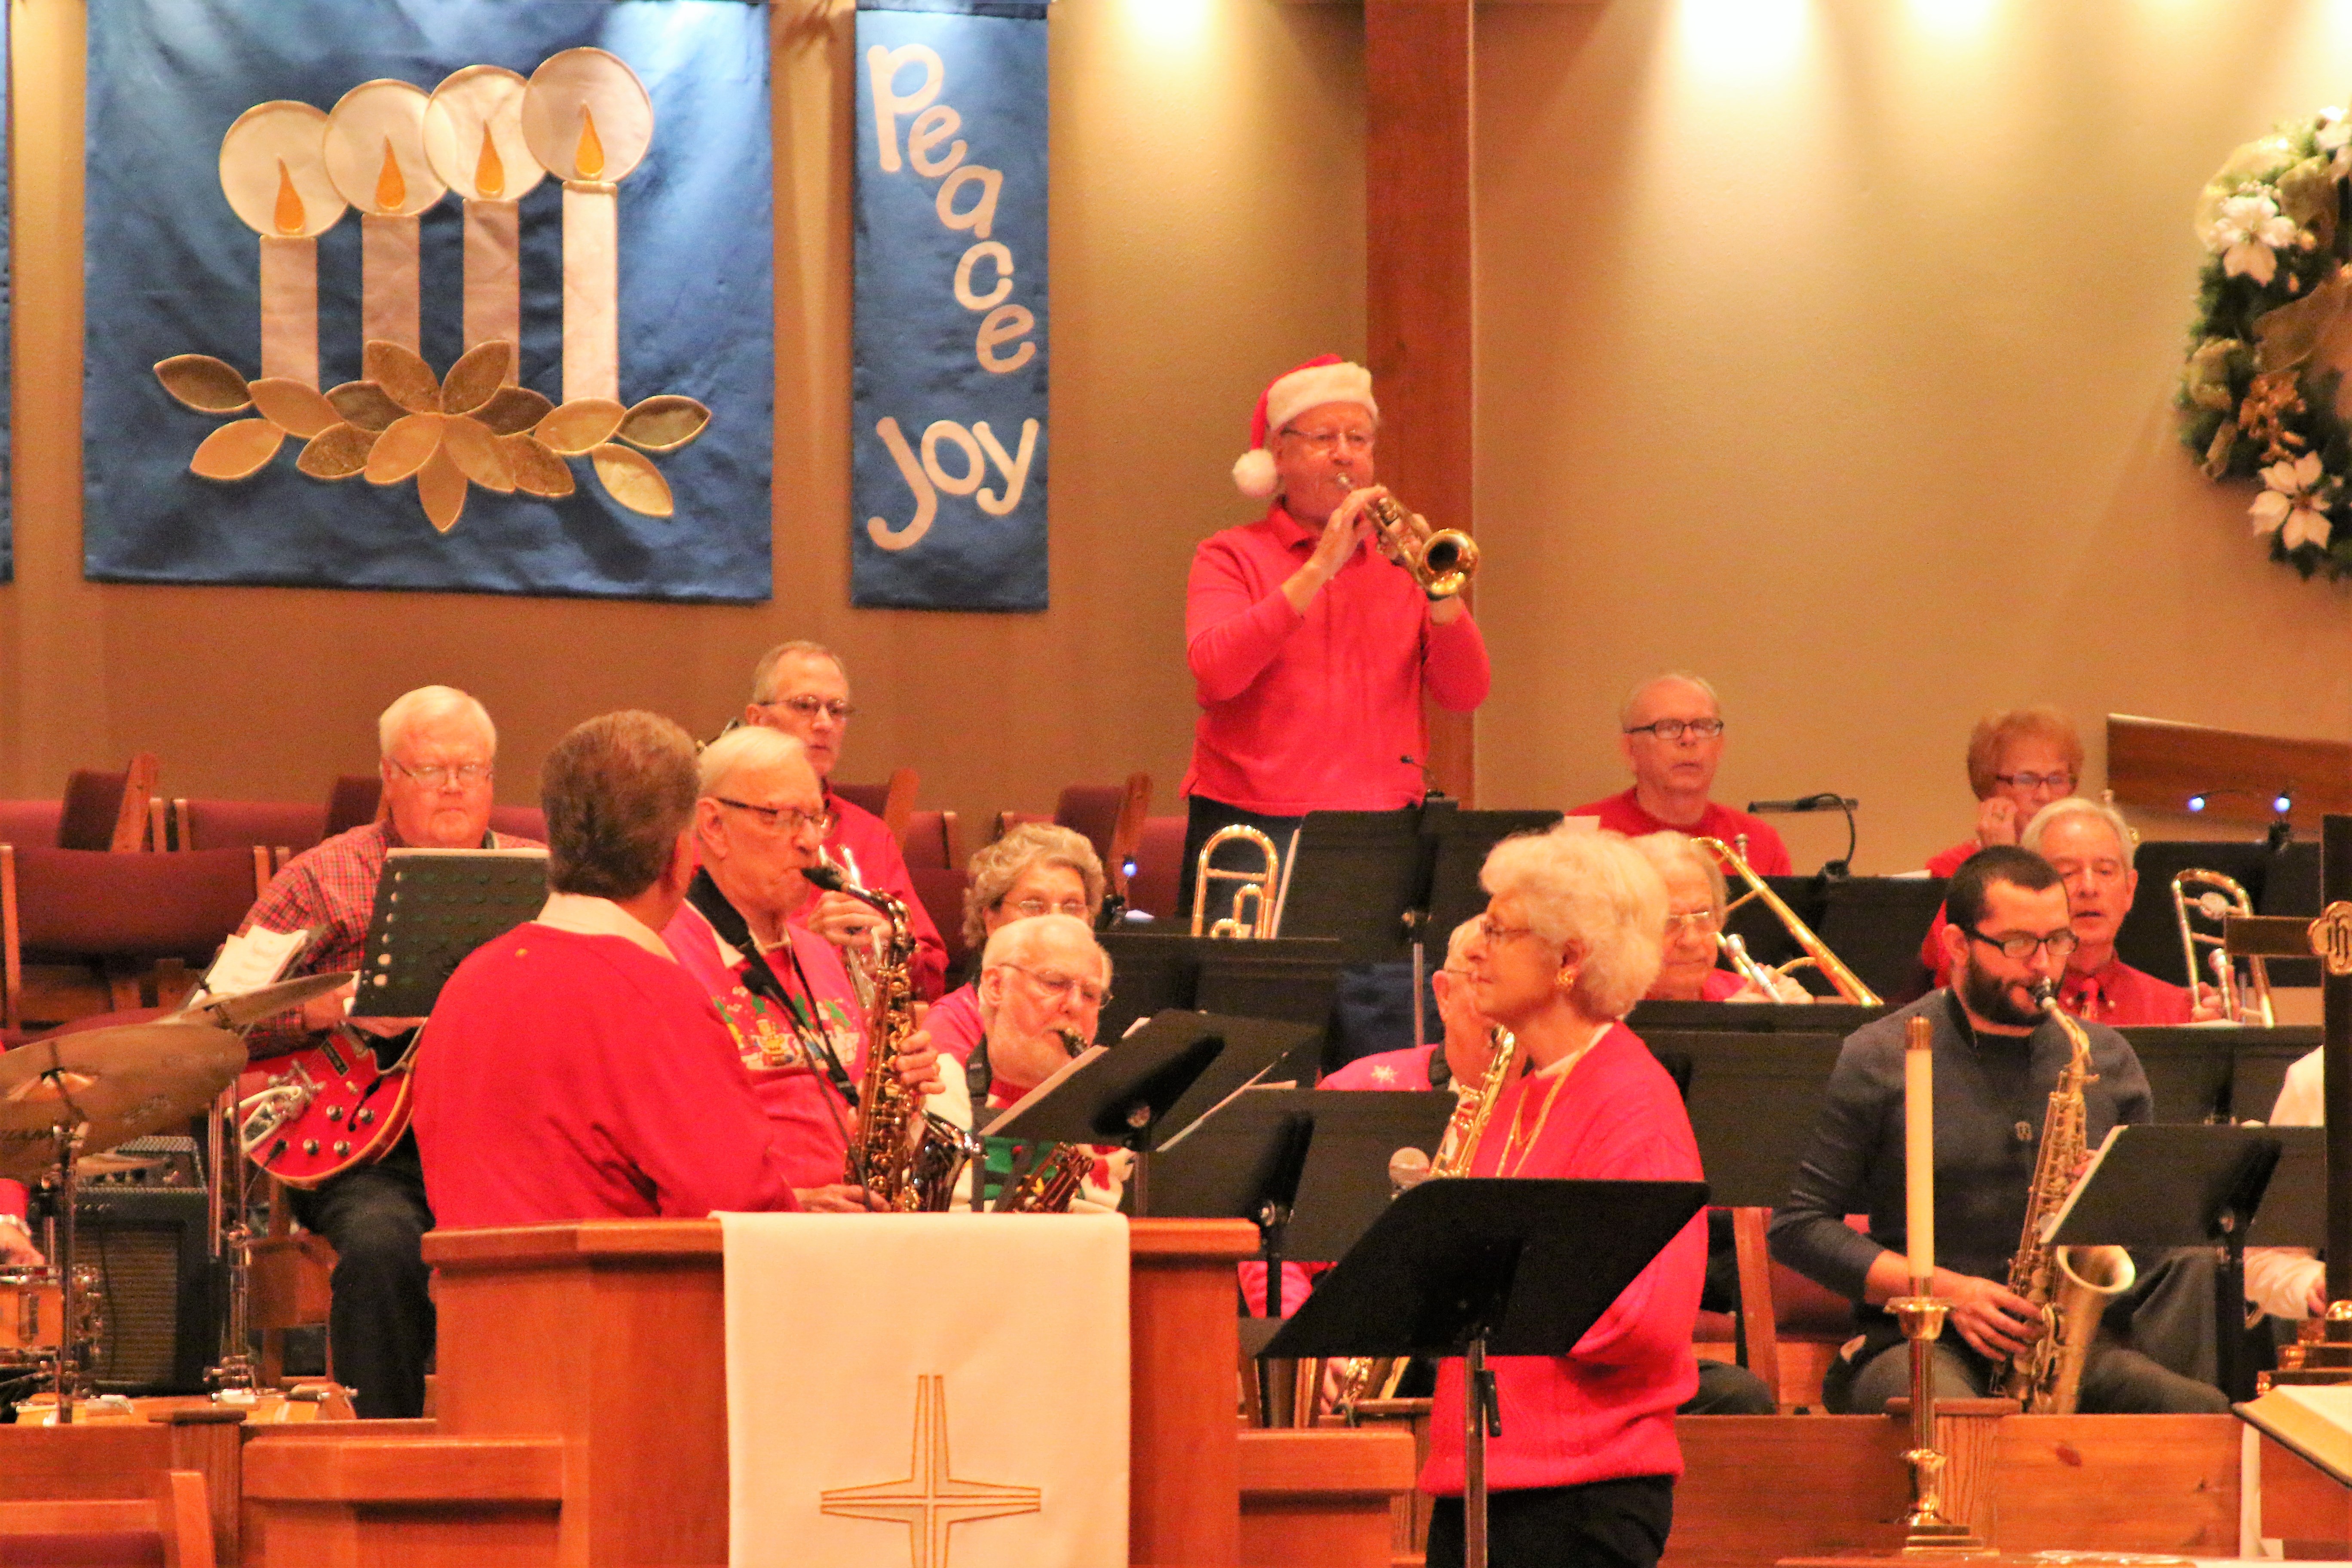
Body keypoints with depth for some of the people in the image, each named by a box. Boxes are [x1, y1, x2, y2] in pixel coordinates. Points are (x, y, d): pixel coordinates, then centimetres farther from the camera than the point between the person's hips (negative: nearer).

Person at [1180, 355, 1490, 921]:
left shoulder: (1397, 560, 15)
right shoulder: (1232, 556, 7)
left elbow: (1466, 694, 5)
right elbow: (1215, 672, -14)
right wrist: (1320, 567, -14)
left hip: (1381, 831, 2)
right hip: (1256, 828, -2)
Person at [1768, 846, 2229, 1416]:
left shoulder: (2107, 1059, 14)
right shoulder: (1878, 1062, 2)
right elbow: (1797, 1228, -1)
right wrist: (1945, 1290, -11)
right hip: (1916, 1343, -4)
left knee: (2207, 1412, -26)